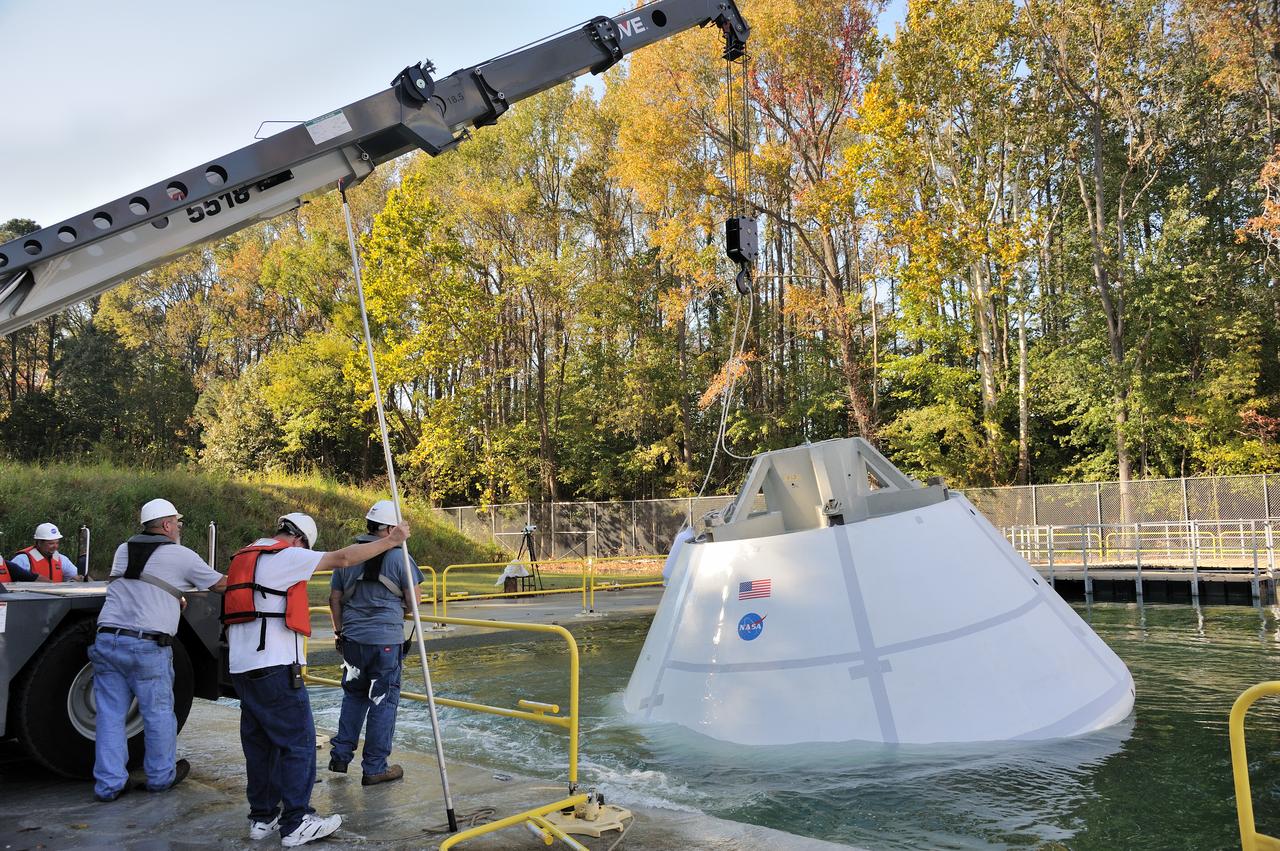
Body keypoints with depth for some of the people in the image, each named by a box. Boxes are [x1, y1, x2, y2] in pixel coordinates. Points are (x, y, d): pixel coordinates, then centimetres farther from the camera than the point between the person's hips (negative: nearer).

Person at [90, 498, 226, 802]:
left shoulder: (123, 550, 15)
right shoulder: (181, 556, 0)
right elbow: (220, 584, 10)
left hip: (107, 640, 5)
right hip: (147, 646, -5)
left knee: (110, 715, 10)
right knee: (158, 714, 10)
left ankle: (109, 783, 13)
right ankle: (161, 776, 24)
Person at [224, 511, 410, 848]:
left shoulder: (243, 558, 18)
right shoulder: (286, 556, -9)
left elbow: (232, 618, 22)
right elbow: (343, 558, -12)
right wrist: (391, 541, -6)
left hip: (243, 668, 9)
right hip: (275, 669, -9)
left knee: (259, 743, 16)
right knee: (299, 743, -1)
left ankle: (262, 817, 24)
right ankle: (296, 823, 4)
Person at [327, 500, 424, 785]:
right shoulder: (398, 556, -8)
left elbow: (334, 598, 10)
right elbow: (414, 598, -6)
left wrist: (339, 631, 20)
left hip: (352, 638, 5)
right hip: (386, 639, -5)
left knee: (353, 695, 22)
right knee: (383, 701, 4)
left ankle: (340, 755, 23)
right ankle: (375, 768, 10)